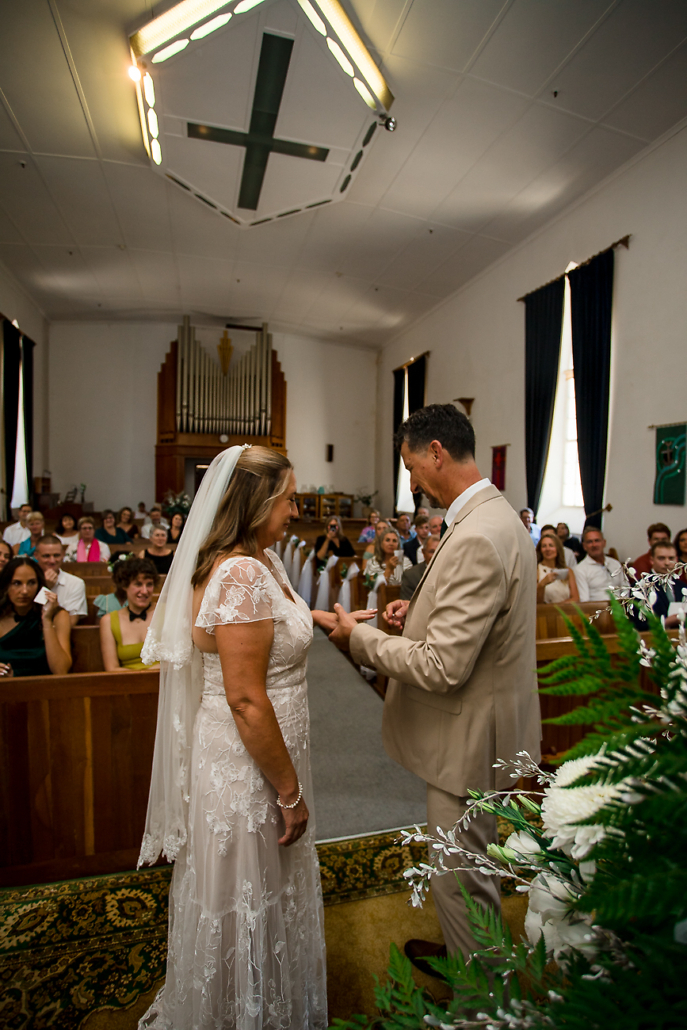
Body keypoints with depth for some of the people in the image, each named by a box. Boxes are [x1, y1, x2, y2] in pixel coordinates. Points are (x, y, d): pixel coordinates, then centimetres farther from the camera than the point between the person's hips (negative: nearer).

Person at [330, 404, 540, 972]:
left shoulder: (476, 539, -30)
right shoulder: (498, 515, 4)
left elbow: (441, 668, -29)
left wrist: (360, 636, -17)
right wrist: (422, 610, 4)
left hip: (471, 738, -10)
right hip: (481, 724, 10)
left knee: (462, 880, 14)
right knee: (466, 866, 29)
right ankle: (462, 953, 52)